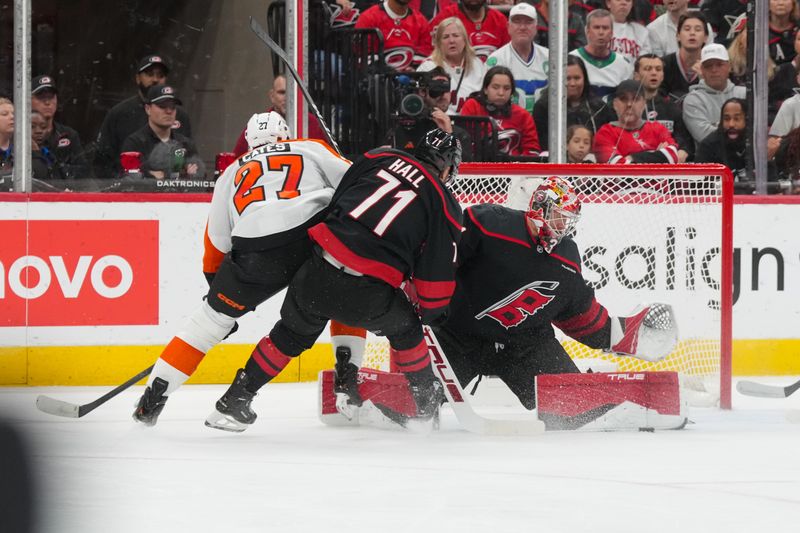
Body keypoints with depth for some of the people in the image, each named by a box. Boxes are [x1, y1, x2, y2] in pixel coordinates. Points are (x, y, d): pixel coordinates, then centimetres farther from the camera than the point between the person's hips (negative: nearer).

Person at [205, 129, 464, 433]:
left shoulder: (380, 158, 15)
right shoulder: (446, 206, 8)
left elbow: (336, 200, 20)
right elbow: (436, 279, 8)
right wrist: (431, 313, 26)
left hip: (320, 271, 3)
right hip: (369, 293, -3)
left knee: (293, 331, 26)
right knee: (404, 328, 29)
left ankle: (234, 401, 28)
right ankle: (426, 402, 38)